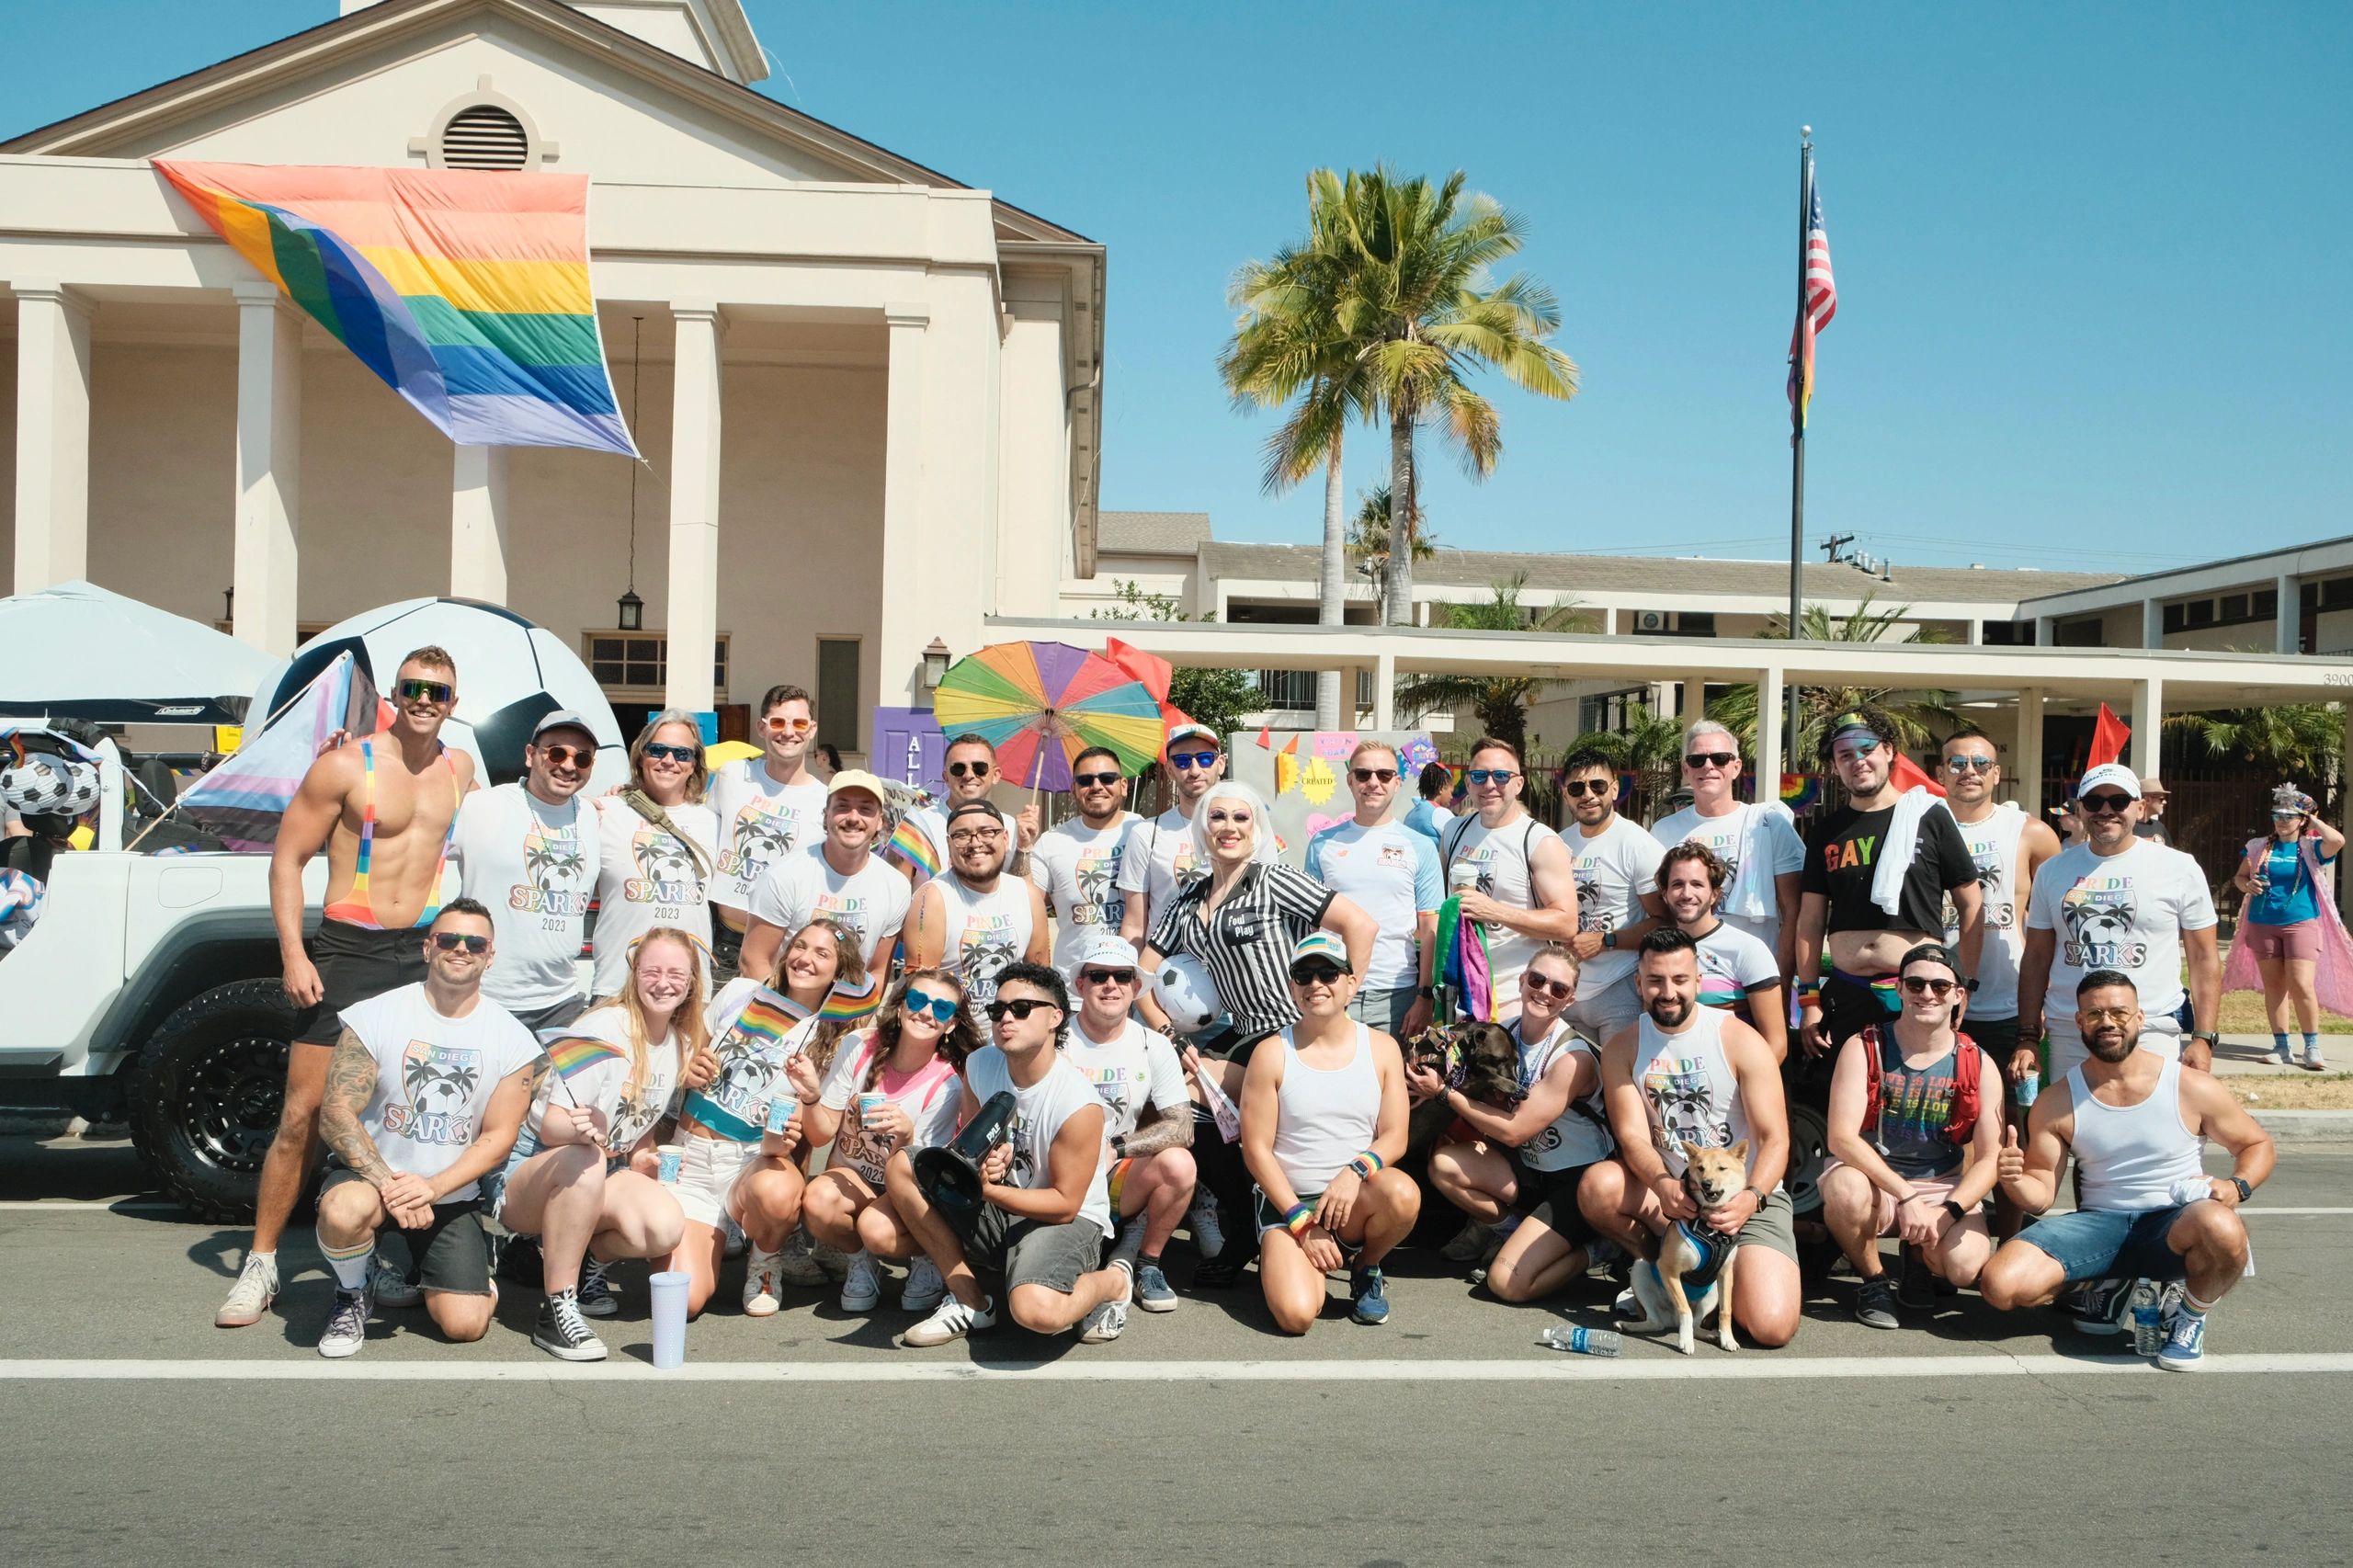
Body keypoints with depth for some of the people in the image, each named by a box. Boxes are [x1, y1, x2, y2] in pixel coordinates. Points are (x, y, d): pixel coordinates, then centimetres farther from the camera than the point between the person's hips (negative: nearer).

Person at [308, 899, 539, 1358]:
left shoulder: (512, 1040, -4)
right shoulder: (375, 1016, -8)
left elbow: (498, 1138, -6)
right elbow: (335, 1114, -14)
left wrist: (431, 1188, -22)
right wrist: (390, 1185, -27)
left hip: (452, 1196, 2)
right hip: (371, 1171, -2)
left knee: (465, 1325, -11)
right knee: (343, 1211, -38)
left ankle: (411, 1262, 24)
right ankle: (352, 1295, -4)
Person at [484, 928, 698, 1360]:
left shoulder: (683, 1045, 3)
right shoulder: (604, 1031, -18)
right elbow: (549, 1125, -22)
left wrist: (642, 1155, -3)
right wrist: (580, 1131, -44)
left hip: (607, 1171, 5)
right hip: (531, 1168, -5)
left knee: (667, 1227, -27)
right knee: (583, 1161, -42)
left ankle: (586, 1259, 6)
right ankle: (556, 1310, -27)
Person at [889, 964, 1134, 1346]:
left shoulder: (1078, 1104, -23)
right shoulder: (980, 1066, -5)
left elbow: (1065, 1204, -18)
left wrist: (984, 1189, -29)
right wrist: (979, 1162, -16)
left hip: (1069, 1219, -7)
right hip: (995, 1213, 7)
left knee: (1036, 1311, -37)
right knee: (902, 1165, -11)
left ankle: (1114, 1281, 1)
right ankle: (969, 1300, -4)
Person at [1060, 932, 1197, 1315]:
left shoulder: (1153, 1046, 1)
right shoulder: (1055, 1042, -5)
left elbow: (1182, 1128, -7)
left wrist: (1116, 1148, -19)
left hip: (1121, 1182, 3)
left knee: (1178, 1163, -31)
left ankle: (1148, 1263, -5)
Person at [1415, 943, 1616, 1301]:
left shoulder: (1574, 1059, -22)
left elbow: (1513, 1131, -20)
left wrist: (1445, 1093, -15)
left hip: (1577, 1181, -7)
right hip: (1529, 1170, 7)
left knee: (1507, 1283, -20)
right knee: (1443, 1162, -18)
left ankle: (1595, 1247, 5)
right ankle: (1510, 1229, 8)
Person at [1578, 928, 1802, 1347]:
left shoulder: (1741, 1041, -10)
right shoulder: (1622, 1048, 0)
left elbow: (1775, 1140, -13)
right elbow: (1632, 1136, -10)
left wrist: (1751, 1198, -34)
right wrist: (1663, 1185, -33)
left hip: (1747, 1194, -2)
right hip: (1668, 1191, 3)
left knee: (1772, 1326, -23)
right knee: (1599, 1185, -30)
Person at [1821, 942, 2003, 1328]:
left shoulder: (1980, 1066, -2)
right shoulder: (1864, 1049, -9)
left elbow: (1989, 1159, -3)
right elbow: (1841, 1137, -19)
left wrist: (1947, 1213, -20)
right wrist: (1906, 1197, -28)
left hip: (1944, 1188, 2)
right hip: (1873, 1178, -2)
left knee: (1964, 1267, -27)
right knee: (1844, 1189, -37)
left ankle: (1918, 1256, 14)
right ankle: (1873, 1280, -5)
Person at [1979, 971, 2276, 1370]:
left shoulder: (2192, 1088, -4)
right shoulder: (2056, 1104, 0)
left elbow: (2257, 1144, 10)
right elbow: (2040, 1195, 2)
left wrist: (2238, 1186, -11)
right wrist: (2015, 1180, -22)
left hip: (2174, 1224, -2)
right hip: (2099, 1226, 2)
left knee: (2222, 1229, -40)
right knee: (2001, 1285, -23)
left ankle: (2190, 1315, -5)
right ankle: (2103, 1287, 9)